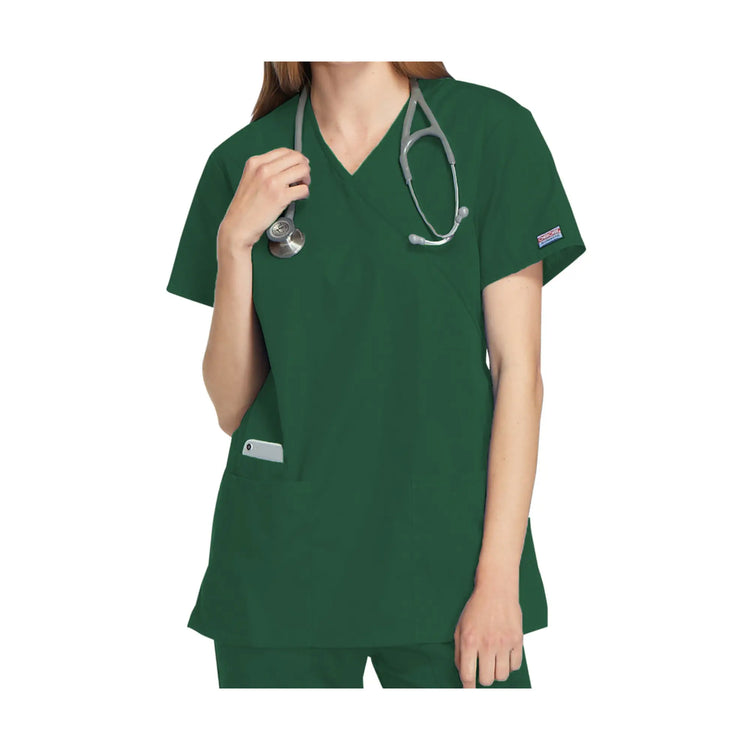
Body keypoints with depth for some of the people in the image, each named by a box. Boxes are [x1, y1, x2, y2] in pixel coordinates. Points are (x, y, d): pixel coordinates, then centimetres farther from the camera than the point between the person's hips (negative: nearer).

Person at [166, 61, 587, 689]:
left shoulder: (492, 130, -3)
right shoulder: (244, 163, 4)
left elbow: (518, 371, -5)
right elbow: (232, 410, 3)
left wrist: (499, 578, -10)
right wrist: (234, 243, -9)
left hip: (443, 552, -2)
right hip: (284, 561, 2)